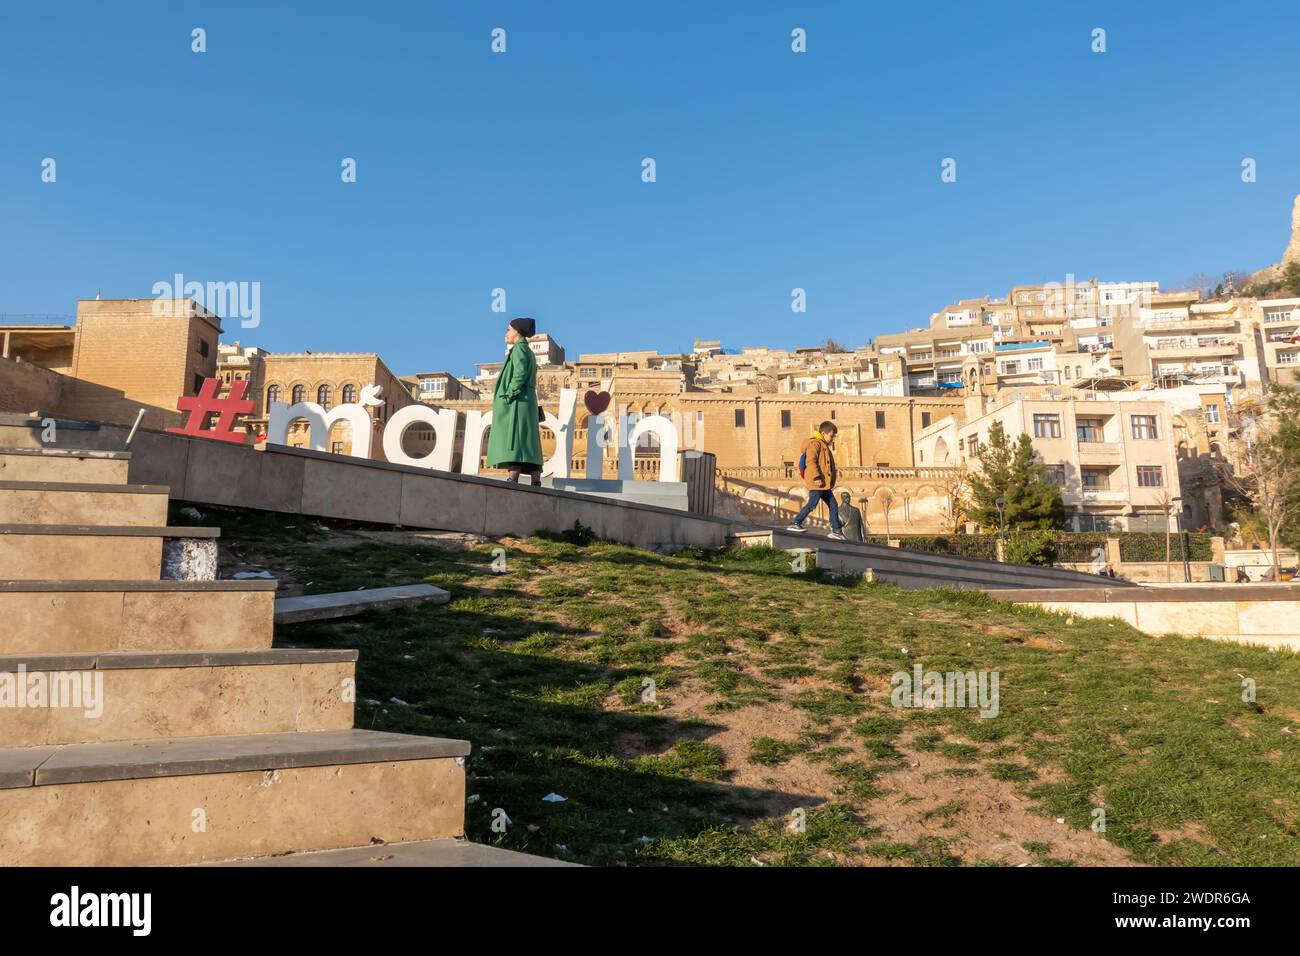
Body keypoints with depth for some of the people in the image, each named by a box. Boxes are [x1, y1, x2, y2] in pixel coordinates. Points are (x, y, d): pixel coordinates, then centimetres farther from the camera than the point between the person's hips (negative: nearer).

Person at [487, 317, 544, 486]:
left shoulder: (519, 348, -4)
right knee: (529, 446, 3)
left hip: (517, 402, -10)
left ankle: (511, 483, -27)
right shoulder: (528, 353, 24)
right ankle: (536, 484, -3)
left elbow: (520, 374, -18)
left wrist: (508, 396, -19)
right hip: (527, 401, 10)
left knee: (512, 443, -18)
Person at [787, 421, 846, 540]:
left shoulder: (824, 446, 23)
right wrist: (817, 477, -26)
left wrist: (830, 483, 26)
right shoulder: (814, 443, -8)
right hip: (817, 483, -10)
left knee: (833, 506, 8)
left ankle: (836, 530, 12)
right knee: (812, 504, -8)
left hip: (824, 484, 10)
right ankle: (796, 523, 0)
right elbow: (810, 461, -20)